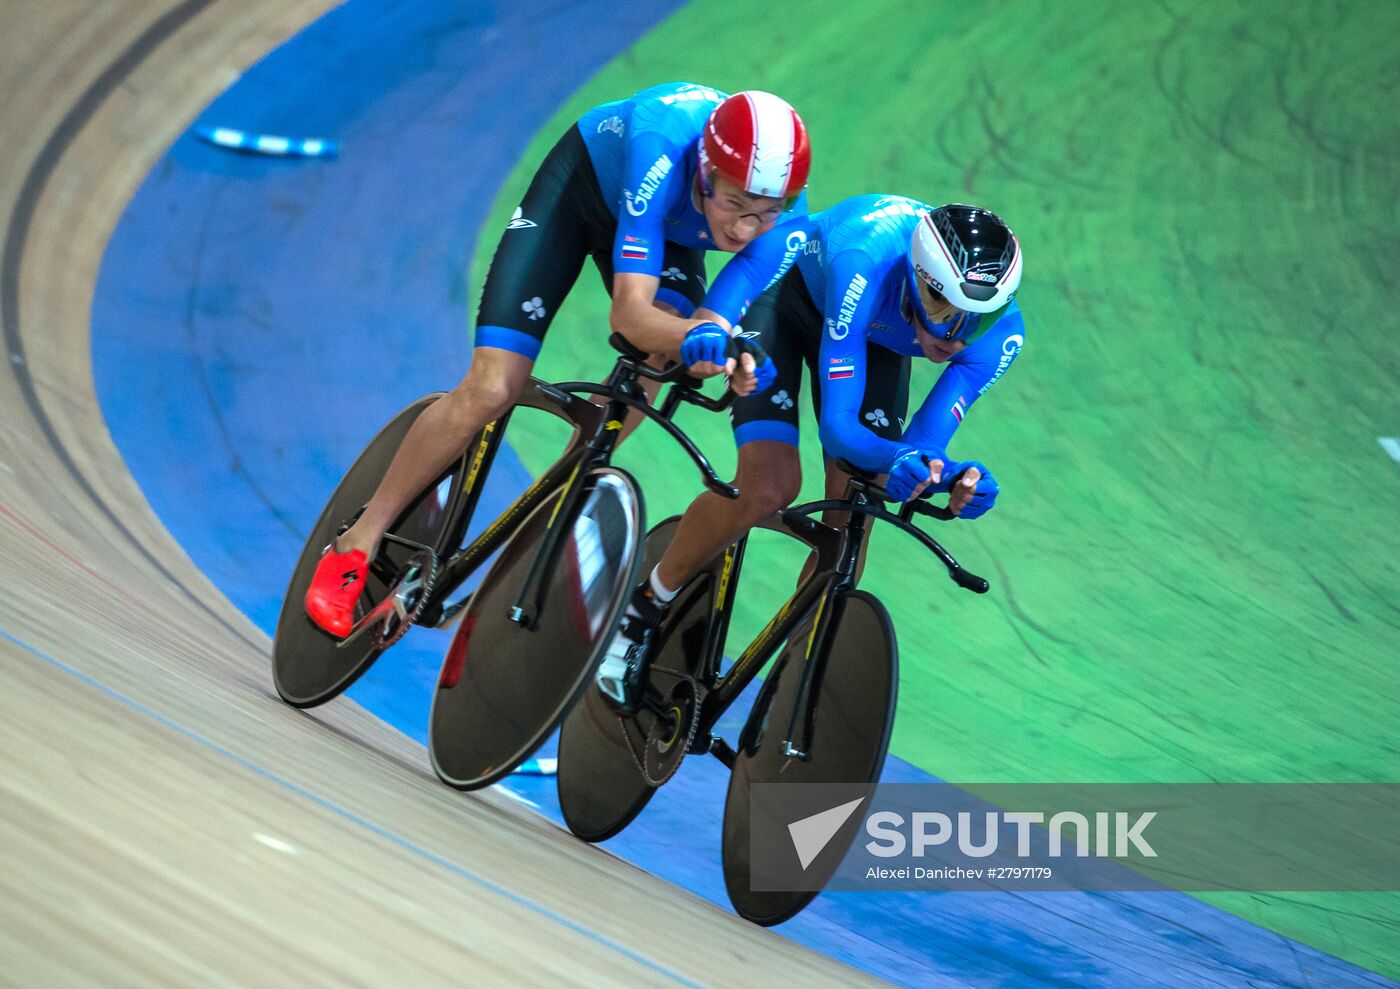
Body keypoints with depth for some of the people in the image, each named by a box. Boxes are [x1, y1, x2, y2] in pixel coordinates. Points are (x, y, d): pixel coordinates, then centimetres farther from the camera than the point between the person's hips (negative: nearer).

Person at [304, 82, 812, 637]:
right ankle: (357, 545, 4)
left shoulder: (784, 215, -33)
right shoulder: (663, 150, -44)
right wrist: (697, 334, -68)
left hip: (666, 225, 4)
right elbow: (629, 312, -47)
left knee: (663, 350, -27)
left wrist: (736, 360, -55)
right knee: (491, 389, -14)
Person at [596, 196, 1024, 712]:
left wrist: (956, 477, -50)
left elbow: (922, 444, -29)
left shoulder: (1001, 333, -31)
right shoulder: (867, 268, -44)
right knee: (768, 486, -23)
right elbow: (838, 426, -42)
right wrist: (898, 459, -61)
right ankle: (643, 606, 1)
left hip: (875, 335, 4)